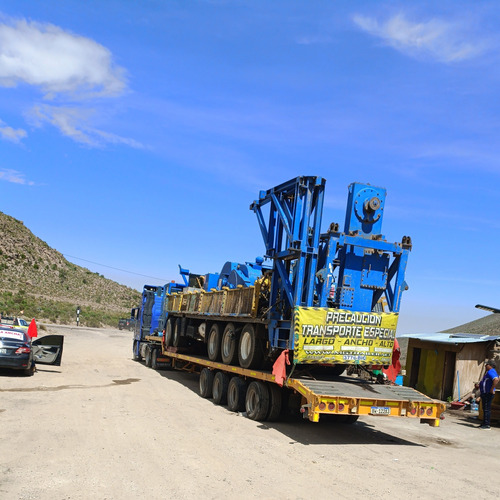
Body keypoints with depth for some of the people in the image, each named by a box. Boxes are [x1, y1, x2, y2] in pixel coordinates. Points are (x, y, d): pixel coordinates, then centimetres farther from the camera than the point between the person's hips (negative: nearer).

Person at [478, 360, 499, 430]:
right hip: (485, 393, 11)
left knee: (487, 409, -8)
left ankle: (487, 425, -6)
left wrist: (492, 389, -27)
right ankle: (484, 424, 21)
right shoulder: (489, 372, 18)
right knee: (485, 409, 15)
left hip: (488, 394, -11)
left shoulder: (491, 372, -16)